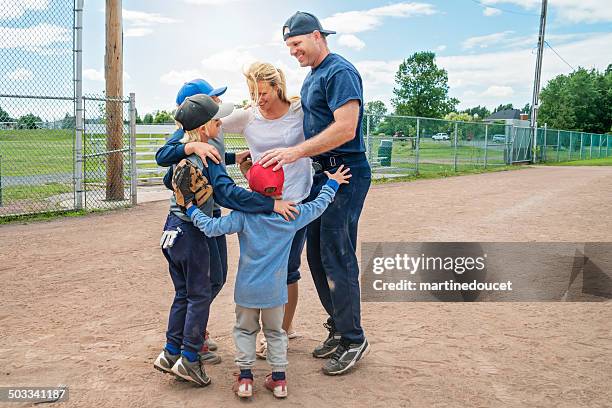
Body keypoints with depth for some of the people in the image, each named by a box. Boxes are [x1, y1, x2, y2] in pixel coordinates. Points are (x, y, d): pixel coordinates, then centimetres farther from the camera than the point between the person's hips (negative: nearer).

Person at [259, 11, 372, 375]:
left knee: (337, 258, -6)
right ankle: (338, 329, 25)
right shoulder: (312, 78, 18)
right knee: (317, 256, 12)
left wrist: (295, 152, -24)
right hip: (321, 174, 10)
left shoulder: (340, 72, -12)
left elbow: (345, 129, -23)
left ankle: (354, 341, 8)